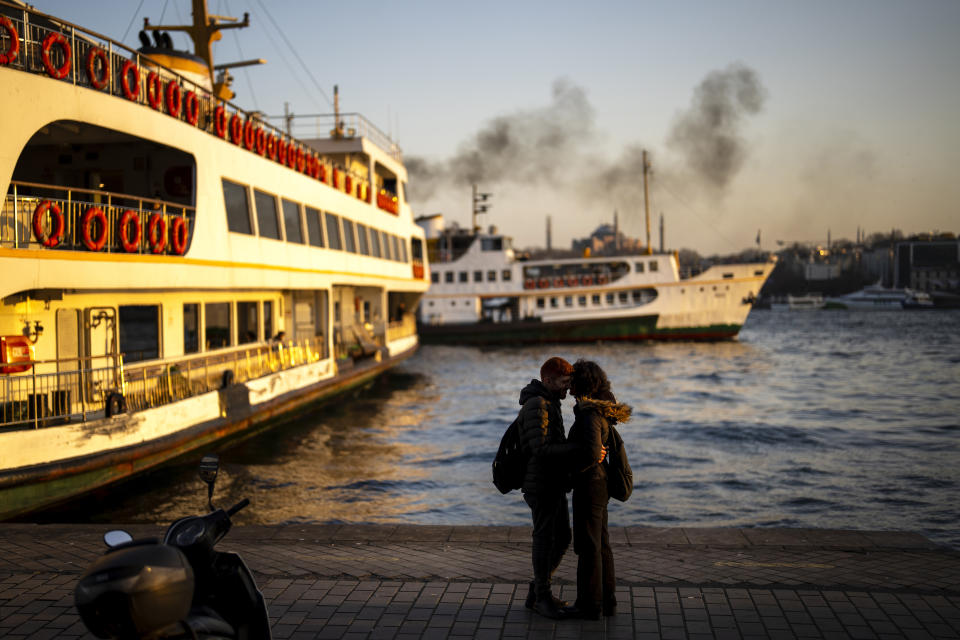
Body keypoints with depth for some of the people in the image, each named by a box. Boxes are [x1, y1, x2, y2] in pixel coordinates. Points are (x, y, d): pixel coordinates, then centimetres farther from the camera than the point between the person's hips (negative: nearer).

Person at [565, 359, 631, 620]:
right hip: (599, 483, 10)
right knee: (600, 543, 15)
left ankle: (590, 605, 9)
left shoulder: (589, 414, -20)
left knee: (587, 545, 0)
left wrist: (570, 470, -14)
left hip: (589, 484, -10)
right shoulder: (599, 409, 9)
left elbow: (591, 452, -29)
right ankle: (607, 600, 24)